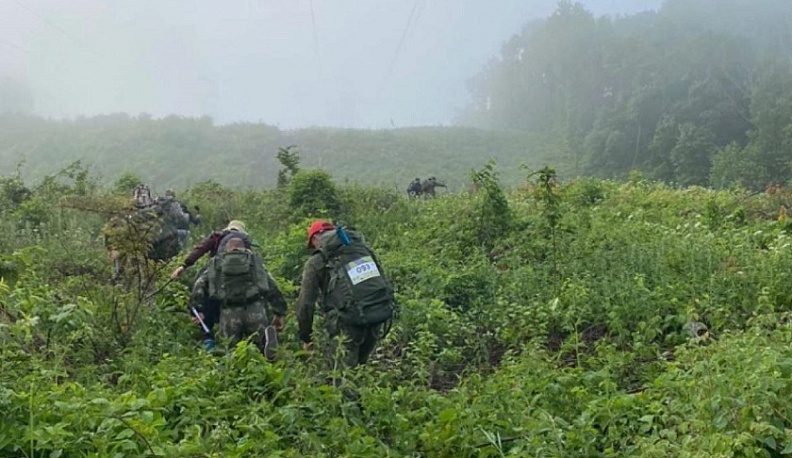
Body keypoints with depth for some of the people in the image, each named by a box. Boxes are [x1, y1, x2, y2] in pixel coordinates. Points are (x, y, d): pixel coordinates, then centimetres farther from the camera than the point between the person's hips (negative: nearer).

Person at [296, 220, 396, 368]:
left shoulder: (316, 261, 4)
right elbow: (384, 281, 17)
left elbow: (305, 303, 3)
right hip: (380, 314, 5)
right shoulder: (362, 246, 18)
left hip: (351, 319, -5)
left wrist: (306, 338, 15)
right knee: (360, 365, 20)